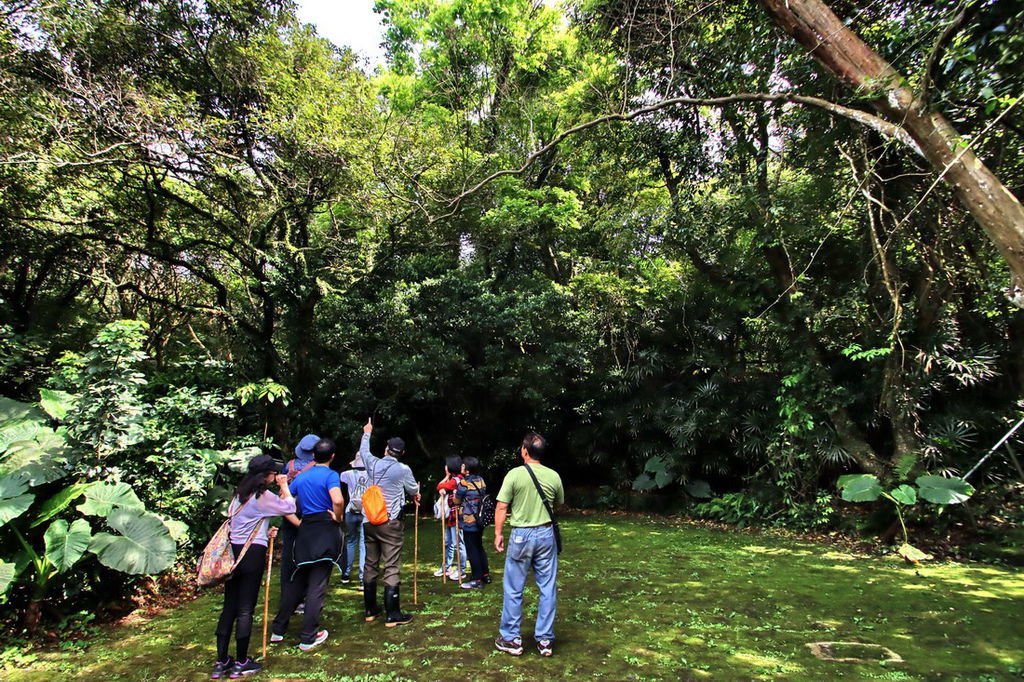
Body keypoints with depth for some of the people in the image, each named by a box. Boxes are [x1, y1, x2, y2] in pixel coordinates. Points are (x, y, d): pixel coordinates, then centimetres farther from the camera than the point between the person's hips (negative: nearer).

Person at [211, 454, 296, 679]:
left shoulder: (239, 493, 14)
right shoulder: (263, 496, -12)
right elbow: (289, 507, -8)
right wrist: (284, 486, 4)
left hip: (232, 551, 8)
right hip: (252, 554, -8)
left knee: (229, 607, 12)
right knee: (245, 609, 2)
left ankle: (221, 662, 17)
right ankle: (241, 663, 12)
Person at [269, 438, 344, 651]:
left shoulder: (301, 476, 8)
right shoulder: (330, 475, -11)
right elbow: (338, 501, -28)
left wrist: (298, 522, 14)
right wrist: (338, 517, -10)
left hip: (305, 529, 6)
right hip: (326, 531, -5)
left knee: (296, 582, 19)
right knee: (317, 585, 3)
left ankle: (278, 629, 28)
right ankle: (308, 638, 10)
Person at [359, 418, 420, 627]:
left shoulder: (372, 463, 1)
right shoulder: (403, 470, -9)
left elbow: (363, 451, 25)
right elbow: (414, 491, 8)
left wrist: (367, 433, 41)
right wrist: (416, 495, 32)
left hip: (369, 521, 5)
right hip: (391, 523, -5)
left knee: (370, 564, 13)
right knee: (391, 568, -2)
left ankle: (370, 610, 23)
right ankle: (392, 615, 0)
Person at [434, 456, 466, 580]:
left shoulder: (456, 480, -17)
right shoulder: (453, 479, 15)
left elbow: (439, 487, -11)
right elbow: (441, 488, 10)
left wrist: (447, 476, 0)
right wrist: (442, 490, -9)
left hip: (456, 517, -10)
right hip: (449, 516, 10)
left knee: (458, 544, -2)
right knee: (447, 543, 18)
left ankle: (461, 570, 6)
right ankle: (446, 567, 29)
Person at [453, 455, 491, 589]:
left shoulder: (464, 483, -17)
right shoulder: (481, 480, 2)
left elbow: (456, 501, -4)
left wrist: (455, 492, 15)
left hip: (469, 522, -7)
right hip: (480, 520, 7)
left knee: (472, 550, 2)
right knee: (479, 547, 19)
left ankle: (477, 579, 7)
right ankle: (485, 574, 26)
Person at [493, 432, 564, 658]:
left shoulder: (515, 474, -11)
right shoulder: (554, 476, -2)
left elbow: (501, 508, -9)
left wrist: (498, 534, 1)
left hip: (521, 535, -3)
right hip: (546, 534, 3)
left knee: (513, 590, 10)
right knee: (547, 589, 12)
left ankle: (511, 639, 20)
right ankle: (545, 640, 20)